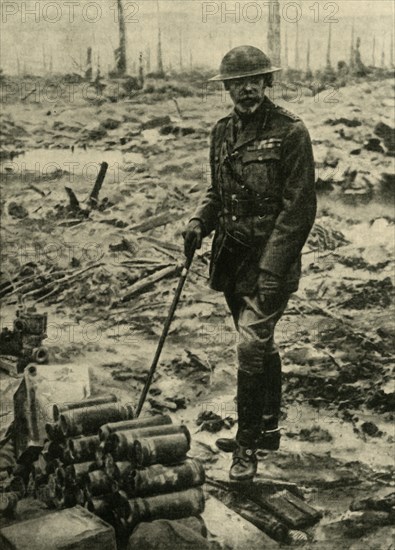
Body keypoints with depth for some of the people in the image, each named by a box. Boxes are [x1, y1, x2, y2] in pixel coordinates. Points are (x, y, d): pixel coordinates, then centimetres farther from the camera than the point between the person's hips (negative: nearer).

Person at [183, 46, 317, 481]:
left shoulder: (290, 132, -11)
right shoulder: (222, 132, 9)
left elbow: (300, 207, -14)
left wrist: (273, 270, -18)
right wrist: (199, 222, 0)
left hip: (269, 260, -6)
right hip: (231, 258, 7)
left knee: (251, 349, -10)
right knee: (261, 347, 18)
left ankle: (247, 444, 5)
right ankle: (267, 430, 32)